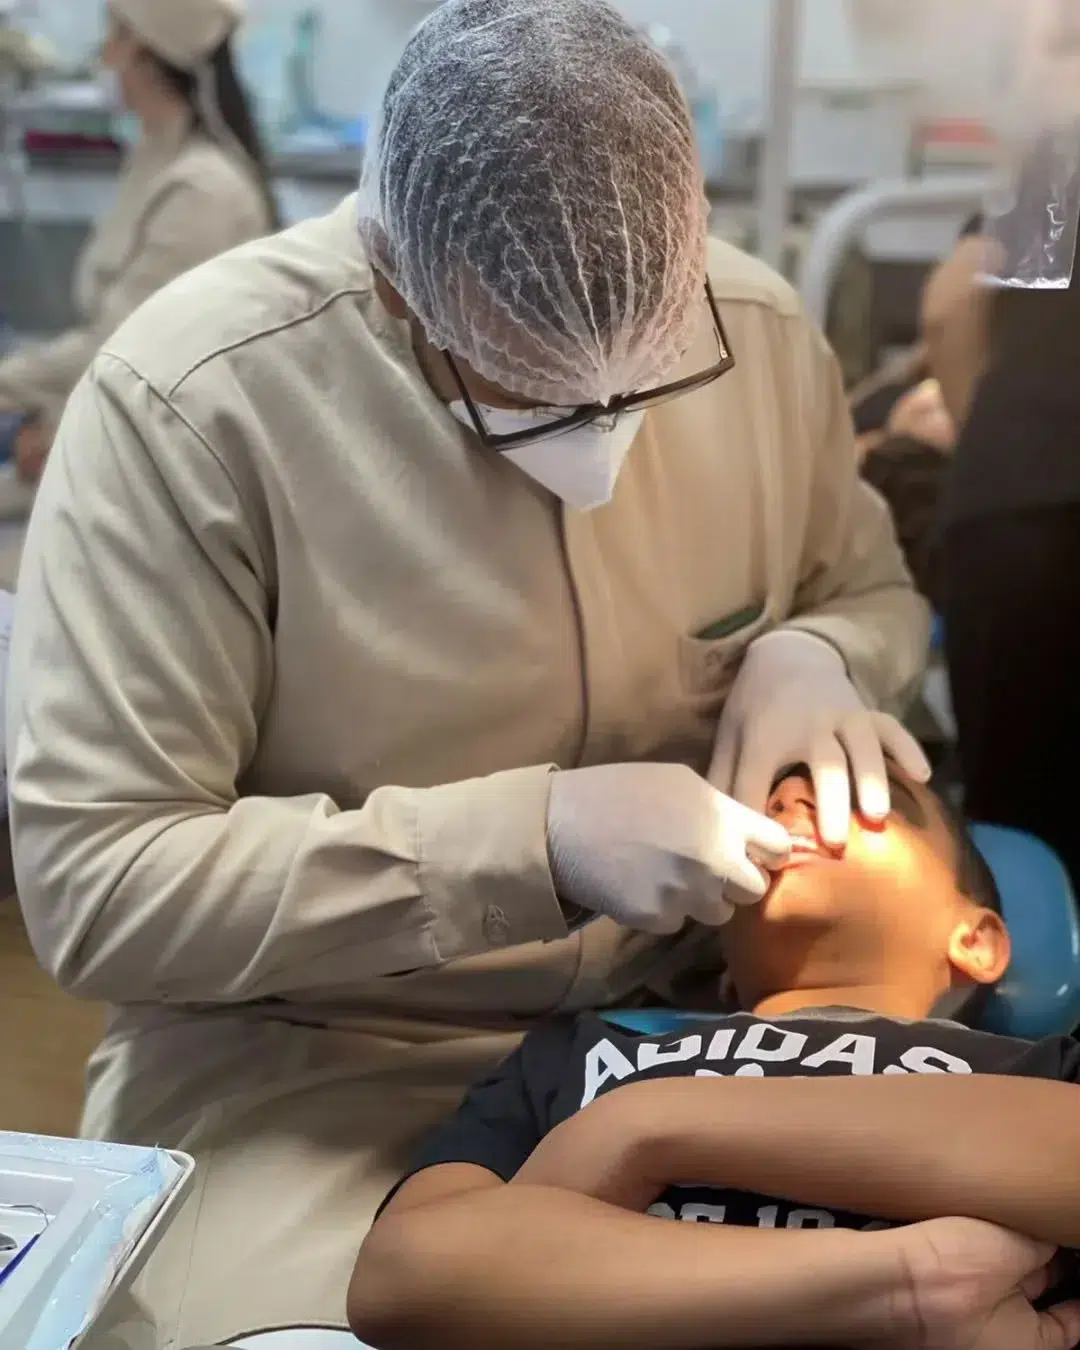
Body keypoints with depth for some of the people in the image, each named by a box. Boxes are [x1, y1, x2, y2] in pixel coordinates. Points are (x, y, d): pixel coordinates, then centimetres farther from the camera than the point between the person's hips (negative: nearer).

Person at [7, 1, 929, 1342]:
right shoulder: (187, 401, -21)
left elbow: (872, 589, 12)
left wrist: (809, 657, -13)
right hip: (301, 1057, -2)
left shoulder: (759, 330, -6)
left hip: (694, 1007, 4)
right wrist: (538, 835, -26)